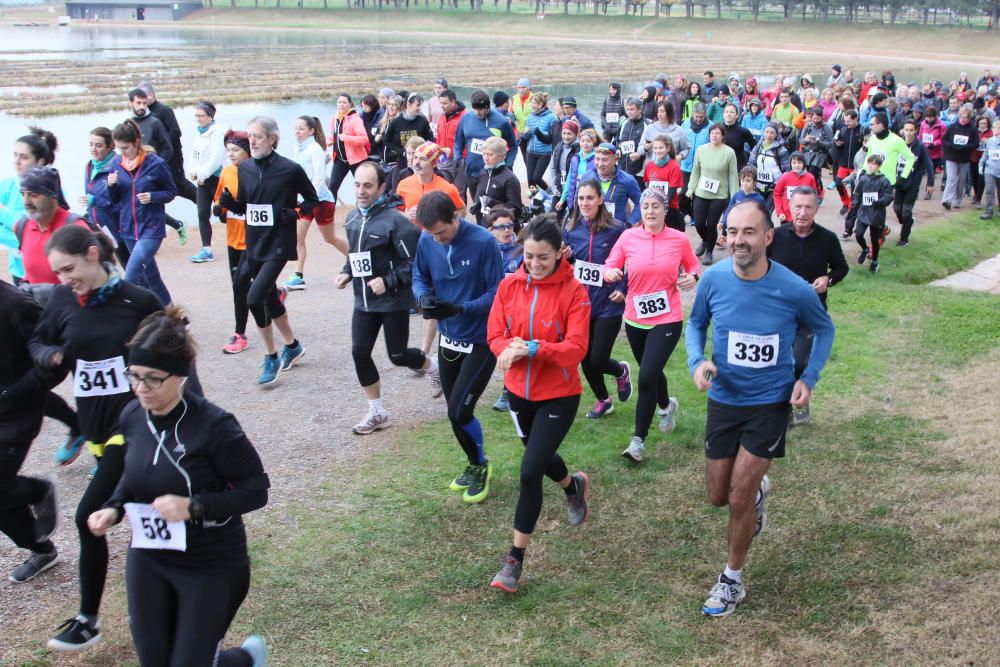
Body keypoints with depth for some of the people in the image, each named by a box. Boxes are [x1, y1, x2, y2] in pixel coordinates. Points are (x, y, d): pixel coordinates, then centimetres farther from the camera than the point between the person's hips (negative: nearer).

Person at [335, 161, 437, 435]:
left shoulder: (395, 219, -19)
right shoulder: (352, 218, 4)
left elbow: (415, 262, -17)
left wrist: (388, 281, -23)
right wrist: (346, 273, 3)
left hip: (393, 301, -6)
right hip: (364, 301, 6)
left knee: (397, 356, 6)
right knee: (360, 353, 0)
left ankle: (433, 366, 40)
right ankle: (377, 412, 14)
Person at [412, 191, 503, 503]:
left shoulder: (483, 242, -22)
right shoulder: (426, 241, -7)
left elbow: (497, 293, -17)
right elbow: (419, 277, 7)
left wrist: (460, 308, -29)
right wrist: (424, 296, -16)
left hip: (481, 340, -6)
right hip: (449, 338, 6)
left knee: (459, 411, -10)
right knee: (455, 411, 15)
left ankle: (480, 465, 17)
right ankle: (475, 464, 38)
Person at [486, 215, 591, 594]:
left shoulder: (573, 292, -16)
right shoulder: (509, 286, -4)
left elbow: (575, 349, -21)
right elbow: (495, 335, -2)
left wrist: (531, 349, -33)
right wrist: (510, 349, -24)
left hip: (559, 395, -5)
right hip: (518, 389, 5)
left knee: (531, 472, -10)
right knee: (539, 454, 25)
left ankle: (516, 559, 4)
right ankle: (573, 486, 60)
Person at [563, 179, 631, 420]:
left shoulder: (616, 229, -10)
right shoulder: (570, 229, 0)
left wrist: (623, 289, -11)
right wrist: (564, 258, -10)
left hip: (608, 306, -4)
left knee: (597, 361, -6)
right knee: (585, 359, 10)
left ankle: (621, 371, 30)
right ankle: (603, 400, 36)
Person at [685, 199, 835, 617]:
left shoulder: (794, 290, -19)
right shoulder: (714, 279, -14)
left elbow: (824, 330, 2)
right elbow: (696, 323, 5)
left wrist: (809, 378, -11)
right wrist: (697, 362, -14)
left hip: (770, 402, -3)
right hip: (723, 399, 3)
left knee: (739, 499, -3)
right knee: (718, 496, 13)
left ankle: (732, 580, 20)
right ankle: (757, 489, 50)